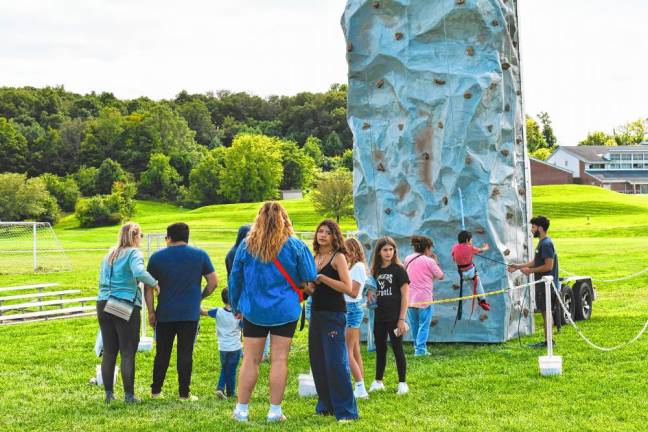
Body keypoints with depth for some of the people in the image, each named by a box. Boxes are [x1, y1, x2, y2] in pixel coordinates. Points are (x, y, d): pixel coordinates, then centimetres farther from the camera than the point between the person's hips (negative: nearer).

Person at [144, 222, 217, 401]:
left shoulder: (157, 257, 0)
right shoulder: (200, 255, 1)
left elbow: (148, 287, 0)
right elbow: (213, 282, 1)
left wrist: (151, 312, 5)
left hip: (165, 314, 1)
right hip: (190, 313, 0)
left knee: (162, 353, 11)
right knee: (185, 354, 4)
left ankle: (156, 390, 17)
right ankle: (184, 393, 6)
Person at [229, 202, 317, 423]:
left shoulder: (246, 245, -1)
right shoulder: (295, 245, -5)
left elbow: (235, 278, 6)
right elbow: (309, 278, 0)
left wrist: (235, 305, 19)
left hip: (253, 311, 1)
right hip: (285, 311, -1)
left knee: (250, 360, 6)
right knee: (279, 359, 3)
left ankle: (241, 409, 11)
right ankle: (275, 411, 5)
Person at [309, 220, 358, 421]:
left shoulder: (338, 257, -7)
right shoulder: (315, 258, 13)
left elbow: (348, 287, -17)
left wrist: (322, 278, -18)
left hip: (334, 314, -8)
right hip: (316, 313, 8)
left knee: (336, 363, -10)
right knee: (318, 361, 12)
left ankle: (346, 411, -6)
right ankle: (326, 406, 23)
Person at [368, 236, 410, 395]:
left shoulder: (399, 270, -5)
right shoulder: (376, 271, 9)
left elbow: (404, 296, -8)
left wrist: (402, 319, -12)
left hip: (394, 317, -5)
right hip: (379, 317, 5)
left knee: (397, 349, -1)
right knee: (380, 349, 12)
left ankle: (402, 383, 6)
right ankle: (378, 381, 21)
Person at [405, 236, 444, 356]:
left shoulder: (408, 259, 6)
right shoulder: (429, 261, -9)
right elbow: (440, 276, -2)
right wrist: (435, 261, 9)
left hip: (409, 298, 5)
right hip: (424, 298, -5)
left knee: (414, 325, 17)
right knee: (424, 325, 1)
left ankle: (417, 347, 26)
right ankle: (420, 349, -5)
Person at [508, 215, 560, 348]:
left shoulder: (546, 244, -17)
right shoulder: (542, 243, 15)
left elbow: (548, 266, -22)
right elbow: (535, 262, 20)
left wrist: (531, 271, -15)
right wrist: (518, 266, 15)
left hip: (547, 285, -10)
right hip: (542, 284, 10)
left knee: (546, 312, -5)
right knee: (545, 312, 12)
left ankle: (548, 341, -1)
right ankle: (548, 341, 16)